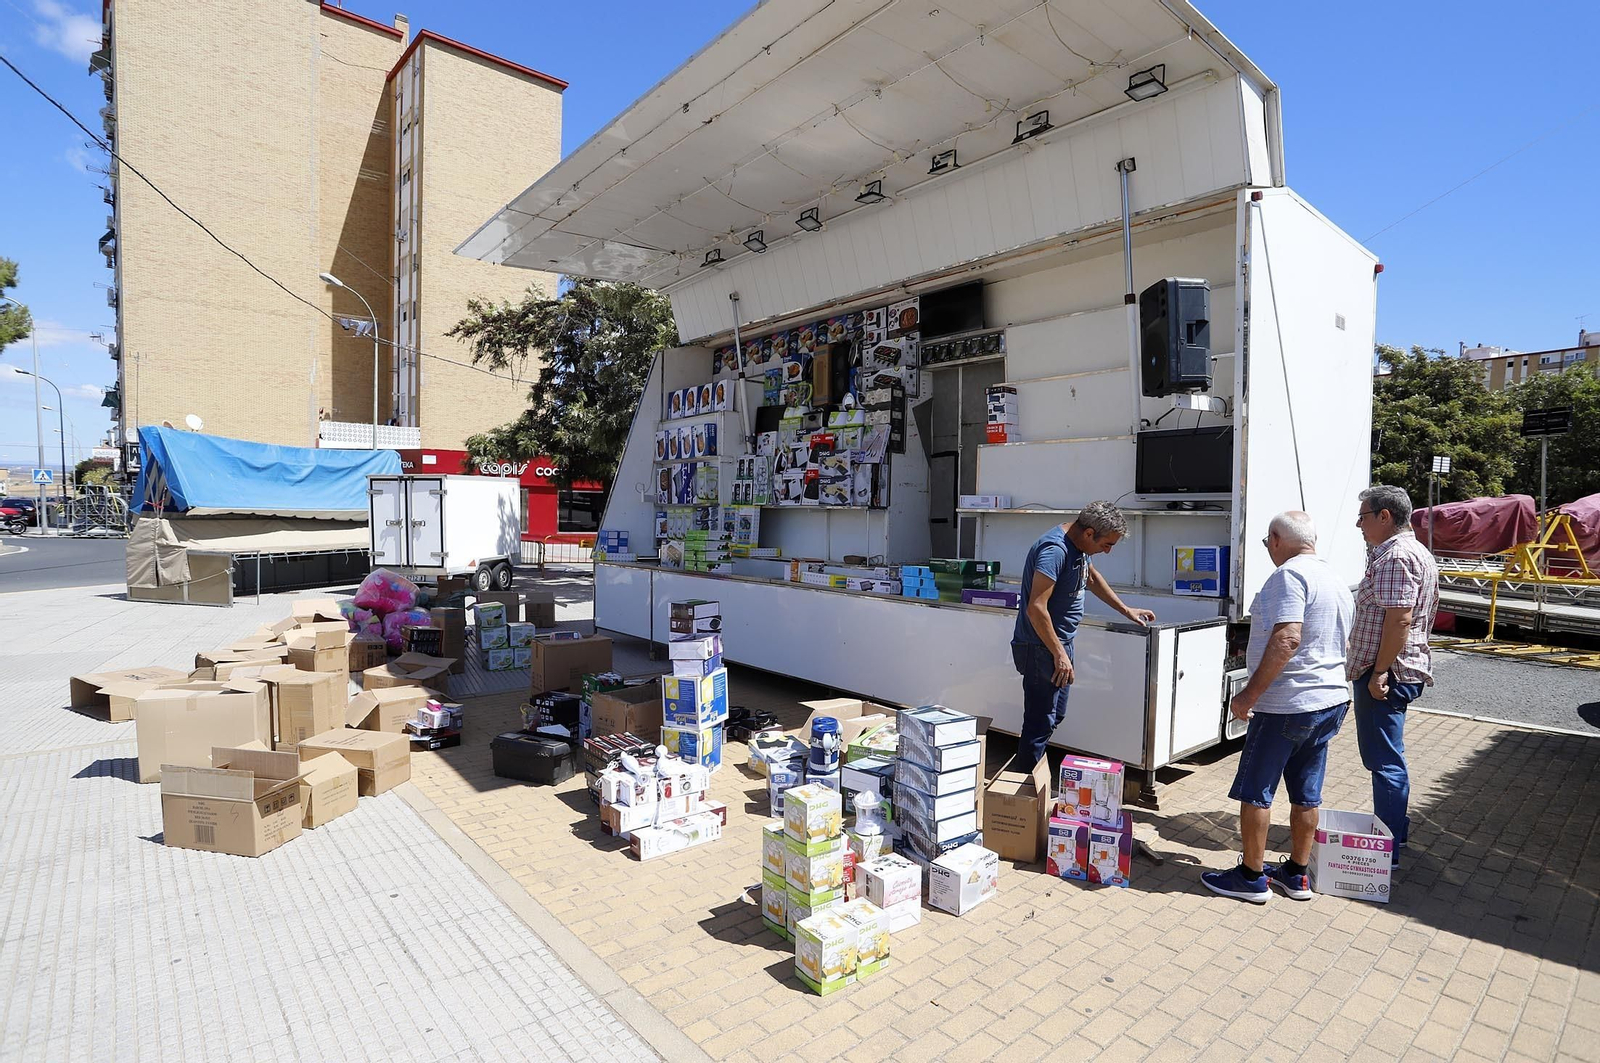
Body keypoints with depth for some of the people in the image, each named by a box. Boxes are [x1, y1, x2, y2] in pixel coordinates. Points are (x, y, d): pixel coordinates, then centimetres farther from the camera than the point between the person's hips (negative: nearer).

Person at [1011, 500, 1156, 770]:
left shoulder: (1078, 545, 8)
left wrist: (1126, 611, 29)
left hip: (1060, 642, 11)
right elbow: (1036, 608, -28)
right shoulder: (1055, 550, -24)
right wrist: (1059, 655, -23)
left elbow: (1092, 578, 28)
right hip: (1042, 647, -11)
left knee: (1053, 717, 17)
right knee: (1040, 722, -6)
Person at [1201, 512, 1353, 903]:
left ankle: (1251, 877, 12)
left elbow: (1287, 639, -27)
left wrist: (1250, 694, -23)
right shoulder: (1336, 582, 14)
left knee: (1254, 790, 3)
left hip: (1287, 705, -9)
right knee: (1306, 793, 17)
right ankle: (1297, 875, 27)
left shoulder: (1289, 574, -17)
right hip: (1332, 700, 9)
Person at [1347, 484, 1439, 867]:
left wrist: (1379, 672, -24)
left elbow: (1399, 619, -25)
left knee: (1385, 762, -3)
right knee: (1387, 757, 22)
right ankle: (1396, 830, 35)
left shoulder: (1396, 556, -19)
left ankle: (1387, 851, 6)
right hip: (1396, 671, 11)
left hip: (1386, 674, -11)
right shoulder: (1414, 552, 17)